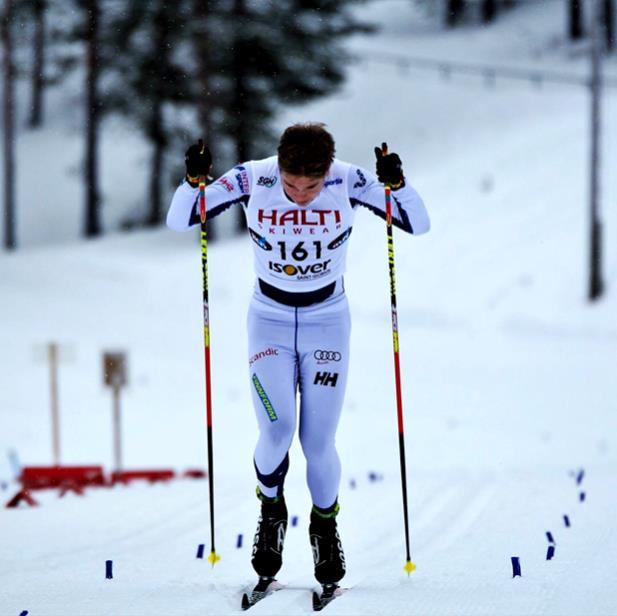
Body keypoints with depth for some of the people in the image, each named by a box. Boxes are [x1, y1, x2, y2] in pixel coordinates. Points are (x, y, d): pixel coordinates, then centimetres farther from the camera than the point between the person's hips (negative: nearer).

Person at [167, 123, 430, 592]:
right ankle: (271, 510, 16)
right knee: (277, 433, -15)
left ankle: (325, 524, 25)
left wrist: (396, 184, -35)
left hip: (327, 322, 0)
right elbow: (179, 221, -12)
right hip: (270, 320, 0)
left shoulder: (348, 182, -18)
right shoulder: (252, 180, -17)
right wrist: (194, 181, -32)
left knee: (318, 443, -3)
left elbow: (418, 224, -17)